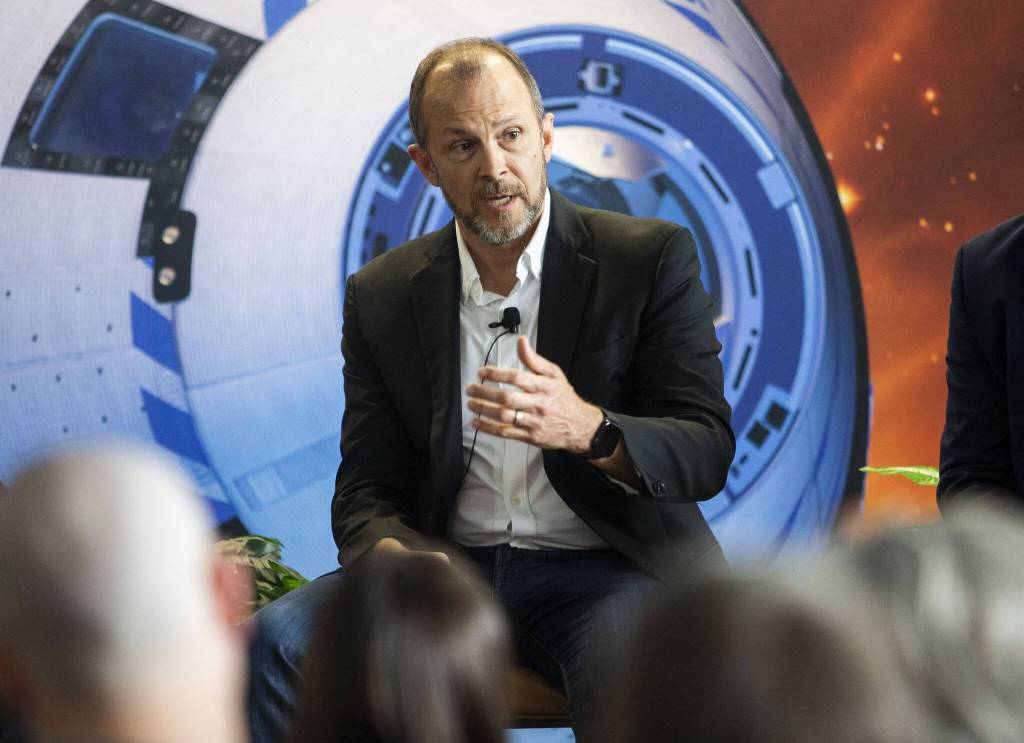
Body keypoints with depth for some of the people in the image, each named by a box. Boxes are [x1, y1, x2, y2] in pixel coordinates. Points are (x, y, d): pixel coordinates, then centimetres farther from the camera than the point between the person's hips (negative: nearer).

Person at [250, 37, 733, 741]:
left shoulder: (652, 259, 0)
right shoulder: (382, 295, 9)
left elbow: (707, 451, -5)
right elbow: (368, 489, 8)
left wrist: (589, 429, -26)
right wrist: (391, 556, -18)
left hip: (600, 570, -3)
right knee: (280, 641, -23)